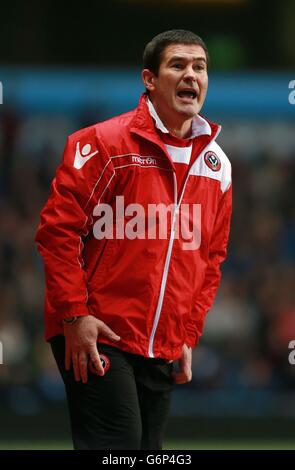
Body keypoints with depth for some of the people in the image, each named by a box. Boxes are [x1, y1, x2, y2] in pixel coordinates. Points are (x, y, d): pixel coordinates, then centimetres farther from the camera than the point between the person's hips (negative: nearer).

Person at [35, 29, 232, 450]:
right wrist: (75, 315, -14)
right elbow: (57, 229, -9)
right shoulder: (105, 143, -7)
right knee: (117, 446, -13)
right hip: (97, 338, -6)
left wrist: (189, 335, 11)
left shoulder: (216, 164, 11)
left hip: (165, 349, 6)